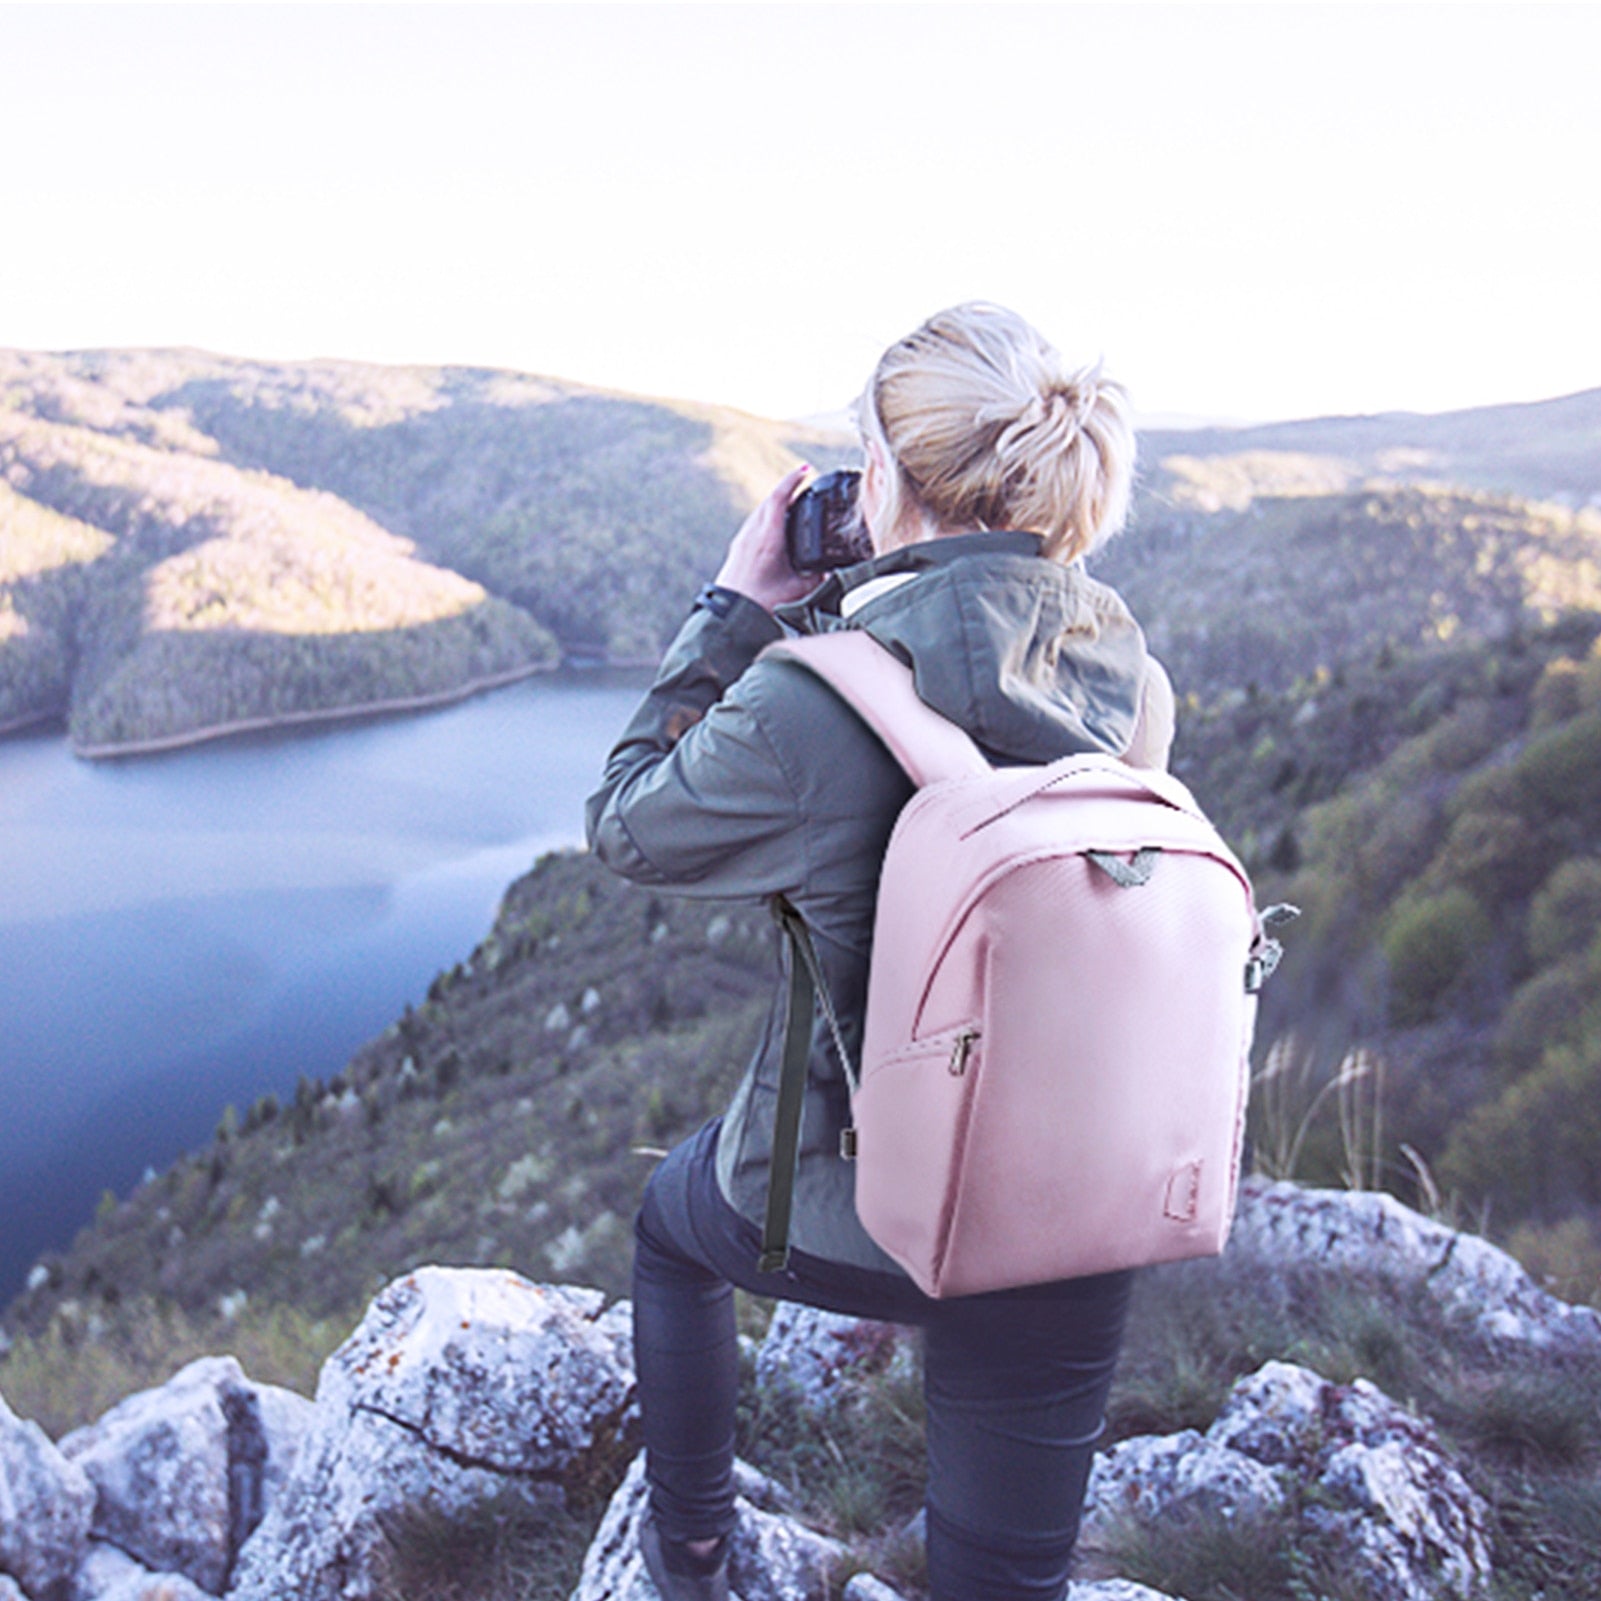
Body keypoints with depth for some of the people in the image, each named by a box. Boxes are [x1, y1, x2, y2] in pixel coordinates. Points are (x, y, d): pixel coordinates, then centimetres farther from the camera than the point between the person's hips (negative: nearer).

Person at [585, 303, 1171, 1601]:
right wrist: (846, 608, 8)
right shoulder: (1126, 669, -6)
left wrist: (732, 612, -3)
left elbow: (629, 827, -7)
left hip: (857, 1212, -4)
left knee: (674, 1225, 33)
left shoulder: (820, 698, -25)